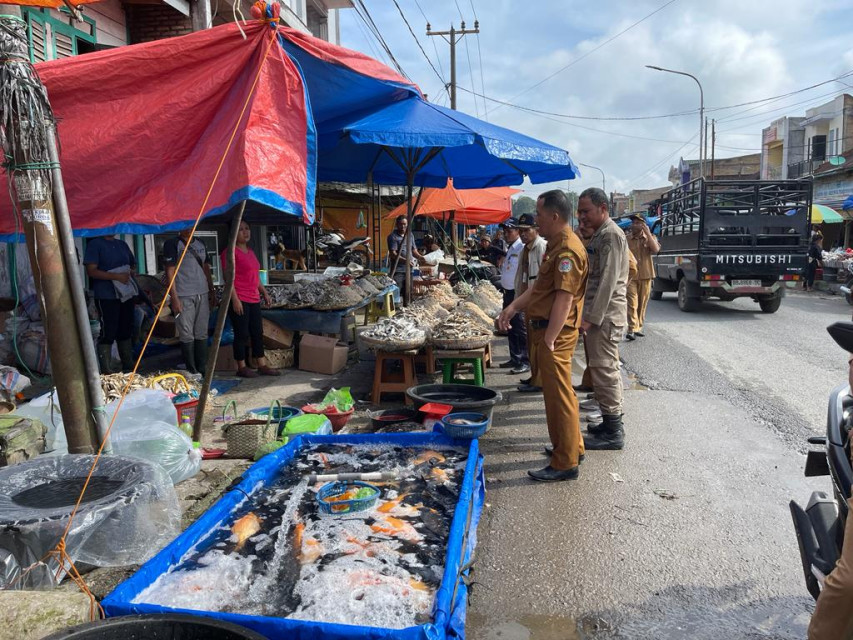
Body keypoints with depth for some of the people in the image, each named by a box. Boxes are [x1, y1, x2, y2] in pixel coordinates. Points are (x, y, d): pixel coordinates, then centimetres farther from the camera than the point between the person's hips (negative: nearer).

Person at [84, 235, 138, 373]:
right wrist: (116, 276, -21)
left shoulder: (122, 244, 16)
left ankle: (129, 368, 23)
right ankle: (107, 372, -2)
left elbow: (132, 265, 23)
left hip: (126, 294, 7)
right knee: (108, 333, -6)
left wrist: (130, 273, 0)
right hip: (106, 297, -7)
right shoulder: (95, 244, -4)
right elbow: (91, 271, -12)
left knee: (126, 331, 13)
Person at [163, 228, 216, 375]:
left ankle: (203, 369, 15)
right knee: (187, 335, -1)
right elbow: (170, 272, -7)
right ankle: (192, 371, 5)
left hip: (202, 294, 6)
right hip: (184, 296, -6)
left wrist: (211, 291, 16)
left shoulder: (200, 244, 17)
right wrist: (174, 297, -13)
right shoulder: (172, 244, -2)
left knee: (202, 334, 8)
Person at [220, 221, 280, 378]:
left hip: (254, 299, 8)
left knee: (258, 333, 10)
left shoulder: (250, 252, 17)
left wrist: (264, 292, 21)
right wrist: (235, 299, -20)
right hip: (239, 300, -8)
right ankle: (242, 367, 10)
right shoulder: (230, 252, -9)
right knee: (242, 334, -1)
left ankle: (262, 366, 17)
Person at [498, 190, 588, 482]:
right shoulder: (557, 245, 15)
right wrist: (513, 307, 13)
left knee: (559, 395, -3)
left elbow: (564, 299, -24)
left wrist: (549, 339, -24)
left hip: (556, 332, -11)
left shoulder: (567, 250, -19)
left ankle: (565, 463, 7)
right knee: (556, 392, 20)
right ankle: (571, 447, 34)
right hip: (547, 328, 11)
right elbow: (539, 286, 20)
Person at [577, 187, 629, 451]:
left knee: (604, 370, -7)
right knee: (606, 369, 14)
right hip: (599, 315, 10)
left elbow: (608, 281, -20)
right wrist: (588, 314, 19)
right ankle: (611, 422, 24)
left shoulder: (611, 235, -13)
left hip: (605, 315, -10)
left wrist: (590, 318, -22)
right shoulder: (599, 235, 19)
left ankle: (613, 432, 0)